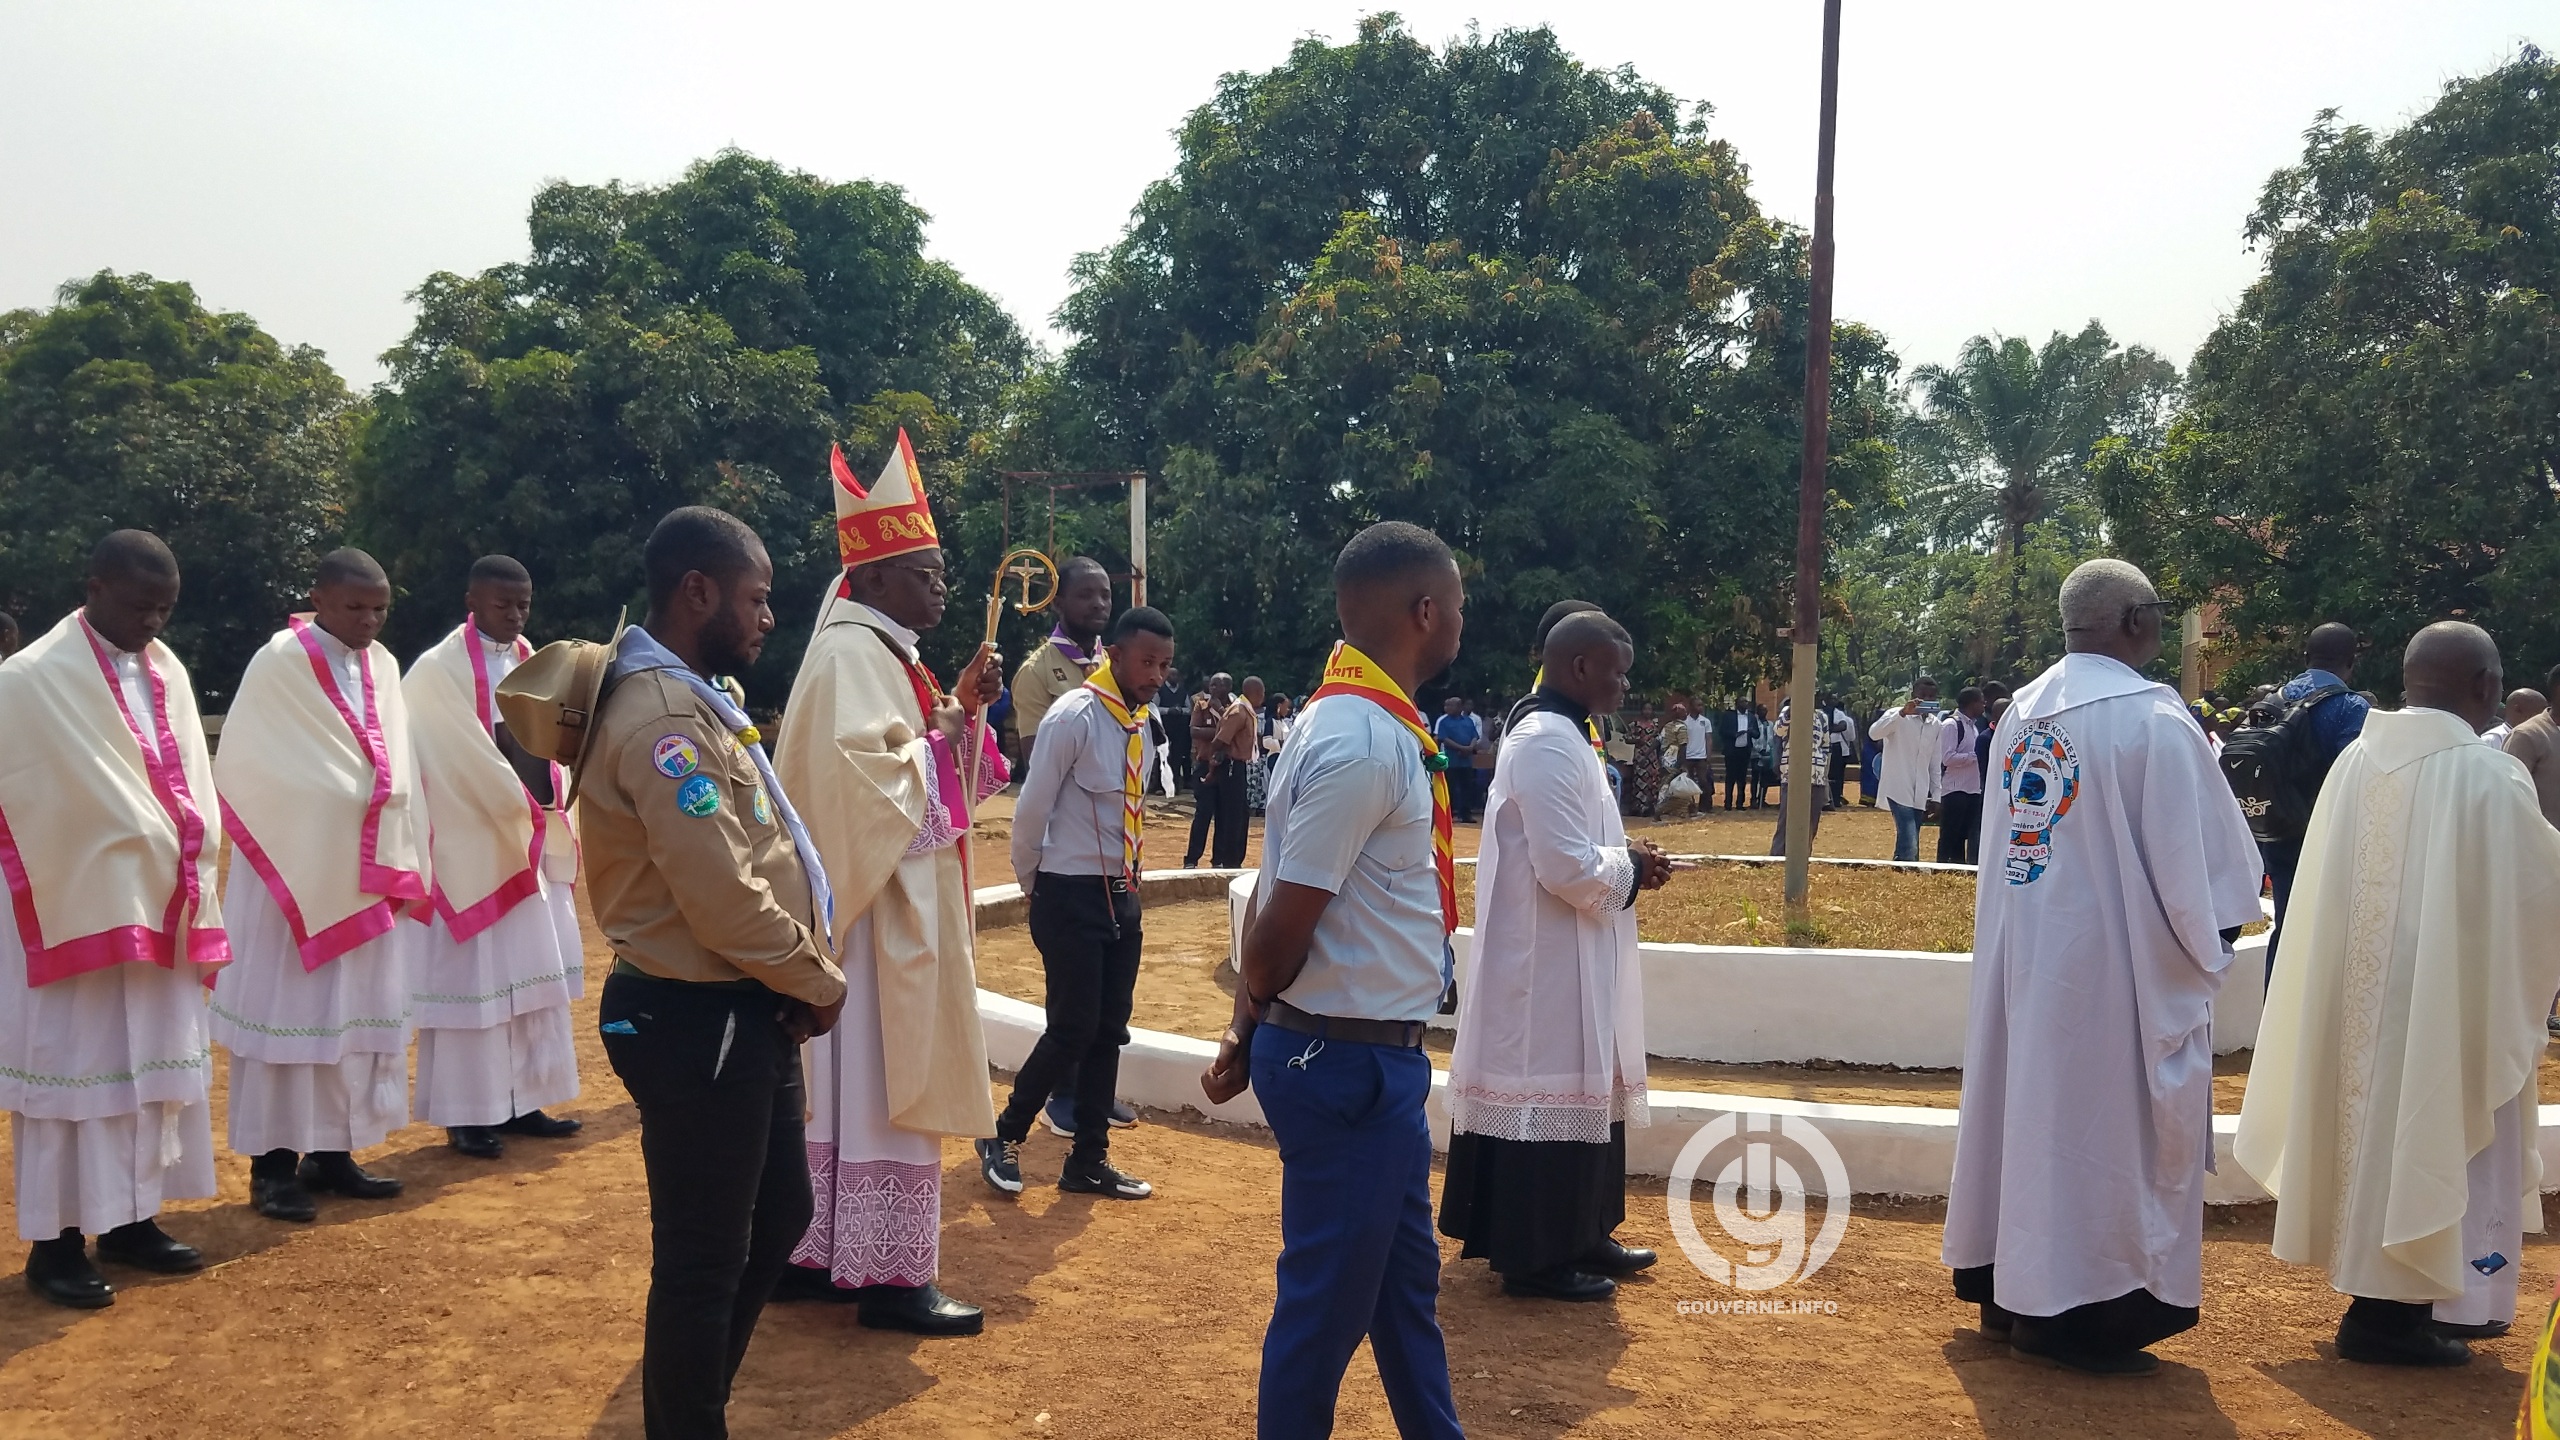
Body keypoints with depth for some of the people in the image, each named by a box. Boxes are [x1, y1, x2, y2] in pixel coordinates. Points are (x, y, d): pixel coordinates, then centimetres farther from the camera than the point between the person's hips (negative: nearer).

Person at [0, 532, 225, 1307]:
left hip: (159, 906, 6)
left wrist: (190, 874, -1)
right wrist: (169, 858, -11)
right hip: (75, 904, -6)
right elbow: (67, 796, -14)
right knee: (73, 1062, 0)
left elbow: (189, 780, 9)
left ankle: (129, 1218, 22)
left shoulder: (168, 673, 9)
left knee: (151, 1061, 11)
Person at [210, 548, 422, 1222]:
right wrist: (343, 797, -11)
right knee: (287, 1011, -1)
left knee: (357, 1012, 9)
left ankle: (331, 1153, 18)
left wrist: (398, 857, 0)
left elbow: (397, 765, 10)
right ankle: (273, 1165, 7)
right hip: (294, 870, -6)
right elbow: (241, 766, -11)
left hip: (368, 873, 6)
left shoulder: (382, 667, 9)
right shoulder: (278, 665, -9)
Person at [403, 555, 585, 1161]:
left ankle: (521, 1101, 20)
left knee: (534, 971, 10)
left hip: (534, 841, 7)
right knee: (473, 974, -1)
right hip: (473, 845, -7)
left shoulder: (531, 664, 11)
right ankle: (467, 1114, 8)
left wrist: (550, 810, -4)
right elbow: (466, 761, -14)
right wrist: (522, 807, -11)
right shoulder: (438, 670, -10)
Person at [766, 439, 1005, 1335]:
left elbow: (923, 766, 17)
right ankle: (888, 1275, 4)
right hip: (877, 903, -10)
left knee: (853, 1082, 14)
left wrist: (962, 709, 2)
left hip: (899, 905, 10)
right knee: (884, 1083, -4)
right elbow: (855, 767, -29)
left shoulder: (887, 655, 16)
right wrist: (936, 747, -14)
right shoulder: (851, 654, -15)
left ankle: (816, 1254, 23)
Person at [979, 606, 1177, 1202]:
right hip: (1072, 898, -7)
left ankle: (1088, 1162, 20)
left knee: (1108, 1033, 10)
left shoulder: (1142, 727, 8)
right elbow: (1032, 811, -11)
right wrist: (1034, 885, 1)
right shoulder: (1075, 716, -16)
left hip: (1123, 898, 7)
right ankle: (1004, 1136, 16)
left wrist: (1129, 889, 19)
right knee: (1073, 1029, -5)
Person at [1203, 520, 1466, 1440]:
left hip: (1376, 1054, 10)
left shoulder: (1371, 724, 8)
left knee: (1406, 1277, 21)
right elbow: (1281, 923, -21)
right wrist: (1252, 1029, -3)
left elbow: (1279, 907, 10)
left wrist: (1252, 1033, 9)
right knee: (1330, 1295, 6)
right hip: (1348, 1059, -9)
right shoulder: (1361, 744, -23)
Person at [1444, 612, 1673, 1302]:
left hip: (1566, 962, 11)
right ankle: (1538, 1257, 8)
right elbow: (1568, 867, -25)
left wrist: (1627, 861, 6)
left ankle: (1578, 1237, 27)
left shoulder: (1559, 736, 13)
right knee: (1549, 1095, -2)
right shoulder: (1548, 744, -20)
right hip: (1548, 964, -11)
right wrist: (1632, 866, -9)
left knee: (1581, 1094, 17)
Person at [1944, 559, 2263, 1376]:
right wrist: (2209, 941, 2)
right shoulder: (2148, 716, -16)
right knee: (2102, 1123, 2)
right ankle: (2072, 1315, 9)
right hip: (2112, 958, -7)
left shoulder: (2022, 714, 6)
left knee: (2030, 1105, 15)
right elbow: (2197, 849, -14)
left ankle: (2007, 1288, 26)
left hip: (2020, 948, 7)